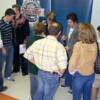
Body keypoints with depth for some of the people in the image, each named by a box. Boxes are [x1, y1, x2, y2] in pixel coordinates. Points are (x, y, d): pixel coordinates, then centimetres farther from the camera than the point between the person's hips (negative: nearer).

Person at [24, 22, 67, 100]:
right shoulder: (59, 46, -26)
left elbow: (28, 55, 0)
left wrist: (38, 64, 8)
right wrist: (60, 73, -8)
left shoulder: (38, 42, -9)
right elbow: (63, 66, -30)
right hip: (52, 75, -4)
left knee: (39, 91, 27)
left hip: (40, 72, 5)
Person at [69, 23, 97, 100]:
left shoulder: (78, 45, -22)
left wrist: (71, 70, 0)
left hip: (79, 74, -5)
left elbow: (73, 61, -18)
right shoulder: (94, 45, -7)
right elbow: (93, 59, 1)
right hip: (91, 74, 5)